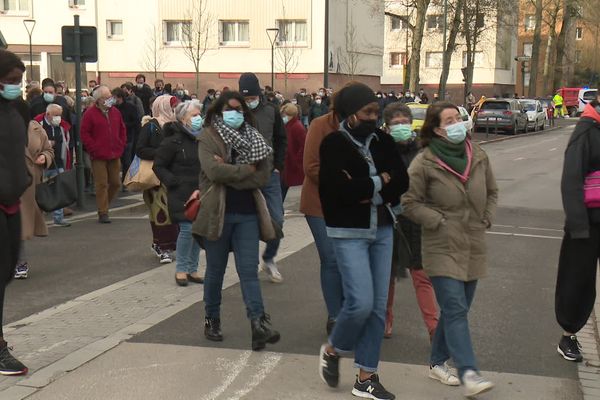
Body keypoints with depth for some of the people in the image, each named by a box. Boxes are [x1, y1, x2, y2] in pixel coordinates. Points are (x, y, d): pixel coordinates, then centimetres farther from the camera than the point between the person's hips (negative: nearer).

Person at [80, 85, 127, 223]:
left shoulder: (115, 112, 11)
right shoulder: (90, 113, -5)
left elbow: (122, 129, 18)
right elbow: (84, 133, -6)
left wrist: (121, 146, 7)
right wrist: (94, 149, -11)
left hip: (115, 155, 5)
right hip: (98, 156, -5)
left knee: (116, 183, 7)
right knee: (102, 184, -4)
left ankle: (104, 205, 28)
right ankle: (103, 213, 2)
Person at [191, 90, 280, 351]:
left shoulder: (253, 138, 7)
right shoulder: (209, 137, -3)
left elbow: (263, 176, -5)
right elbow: (214, 171, -19)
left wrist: (229, 173, -13)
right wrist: (245, 170, -10)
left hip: (247, 214, 2)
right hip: (217, 213, -2)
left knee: (249, 271, -2)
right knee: (215, 271, 10)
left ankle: (259, 324, -10)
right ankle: (212, 320, 26)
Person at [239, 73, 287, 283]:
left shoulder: (271, 112, 1)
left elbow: (281, 140, 12)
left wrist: (278, 166, 4)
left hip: (270, 175, 3)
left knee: (277, 220, 3)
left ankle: (269, 259, 24)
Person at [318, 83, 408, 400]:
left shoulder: (381, 140, 7)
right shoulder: (334, 144, -7)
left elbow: (402, 181, -1)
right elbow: (339, 189, -19)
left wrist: (363, 188, -13)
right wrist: (379, 181, -9)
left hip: (382, 230, 5)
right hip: (349, 233, -5)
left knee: (378, 306, 6)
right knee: (361, 302, -13)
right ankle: (332, 350, 17)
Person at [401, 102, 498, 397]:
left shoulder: (478, 156, 6)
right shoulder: (424, 163, -9)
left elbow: (492, 191, 20)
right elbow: (410, 203, -5)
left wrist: (486, 219, 7)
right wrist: (440, 222, -12)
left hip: (473, 248, 6)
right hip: (442, 249, -6)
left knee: (456, 309, 14)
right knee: (455, 310, -13)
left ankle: (437, 362, 29)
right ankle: (468, 374, -16)